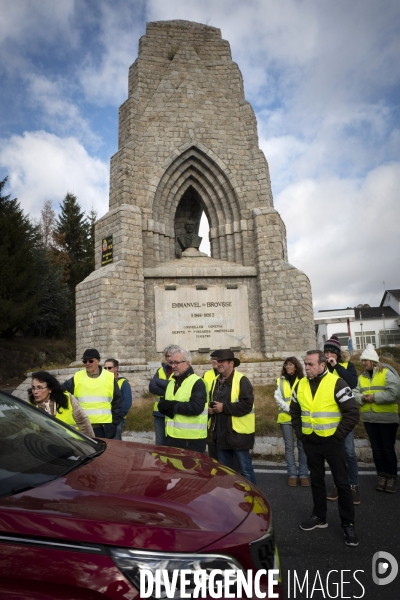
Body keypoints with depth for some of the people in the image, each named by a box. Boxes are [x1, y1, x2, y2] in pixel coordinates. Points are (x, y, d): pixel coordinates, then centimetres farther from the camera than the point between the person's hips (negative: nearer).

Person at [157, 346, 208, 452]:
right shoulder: (171, 383, 14)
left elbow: (196, 407, -23)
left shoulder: (197, 383, -10)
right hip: (171, 436, 7)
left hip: (192, 439, -7)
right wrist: (170, 410, -13)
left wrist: (172, 405, -15)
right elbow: (162, 405, 10)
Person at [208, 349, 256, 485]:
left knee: (245, 469, 3)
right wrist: (210, 408, 0)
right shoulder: (216, 381, 12)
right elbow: (210, 401, 23)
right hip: (221, 433, 8)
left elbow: (246, 404, -22)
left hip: (238, 433, -7)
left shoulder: (241, 380, -12)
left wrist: (224, 407, -21)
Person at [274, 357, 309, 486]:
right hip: (285, 417, 1)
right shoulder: (280, 381, 5)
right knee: (289, 446, 6)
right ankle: (292, 474, 14)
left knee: (302, 446, 5)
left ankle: (303, 474, 15)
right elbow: (277, 398, -2)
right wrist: (289, 408, -13)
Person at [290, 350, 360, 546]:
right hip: (310, 442, 5)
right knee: (316, 480, 17)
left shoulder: (336, 383, -14)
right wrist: (300, 433, 7)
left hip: (331, 442, -4)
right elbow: (294, 412, 15)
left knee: (342, 482, 7)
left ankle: (348, 523, 21)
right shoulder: (300, 385, 2)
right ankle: (319, 516, 33)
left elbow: (352, 413, -14)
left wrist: (338, 435, -12)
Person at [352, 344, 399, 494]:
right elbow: (355, 394, 4)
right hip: (369, 418, 5)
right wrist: (362, 398, -16)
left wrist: (374, 397, -19)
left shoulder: (387, 373, -9)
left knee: (388, 448, 4)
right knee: (376, 448, 12)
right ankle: (381, 476, 24)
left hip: (387, 418, -5)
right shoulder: (361, 377, 10)